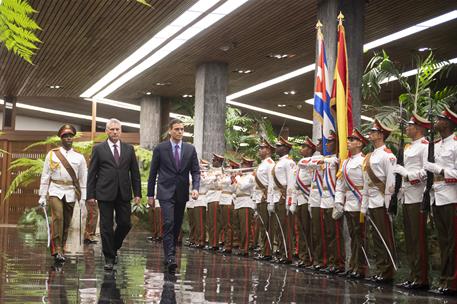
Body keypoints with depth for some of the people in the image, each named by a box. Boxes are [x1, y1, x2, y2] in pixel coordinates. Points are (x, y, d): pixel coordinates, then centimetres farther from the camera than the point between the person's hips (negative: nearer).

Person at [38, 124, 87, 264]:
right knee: (57, 217, -21)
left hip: (71, 193, 2)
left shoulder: (79, 157, 8)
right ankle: (56, 249, -20)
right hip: (55, 190, -2)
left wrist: (83, 197, 3)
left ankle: (61, 249, 15)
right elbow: (45, 176, 6)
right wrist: (42, 196, 2)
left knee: (66, 222, 3)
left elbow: (83, 178, 8)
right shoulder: (52, 155, 6)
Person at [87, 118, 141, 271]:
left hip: (124, 194, 3)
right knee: (106, 227, 0)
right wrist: (91, 194, -5)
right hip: (105, 194, -2)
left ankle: (113, 248, 28)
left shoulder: (129, 149, 9)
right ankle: (109, 258, 10)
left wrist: (137, 193, 3)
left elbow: (135, 172, 10)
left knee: (125, 224, 3)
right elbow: (92, 173, 1)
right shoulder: (98, 149, 2)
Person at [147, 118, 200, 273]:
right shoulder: (160, 148, -1)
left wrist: (195, 188, -12)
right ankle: (170, 257, -18)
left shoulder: (190, 149, 6)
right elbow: (153, 172, 3)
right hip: (166, 192, -3)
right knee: (168, 224, -16)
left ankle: (170, 254, 23)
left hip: (182, 193, 4)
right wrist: (150, 194, 3)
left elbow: (195, 171, 5)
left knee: (177, 226, 9)